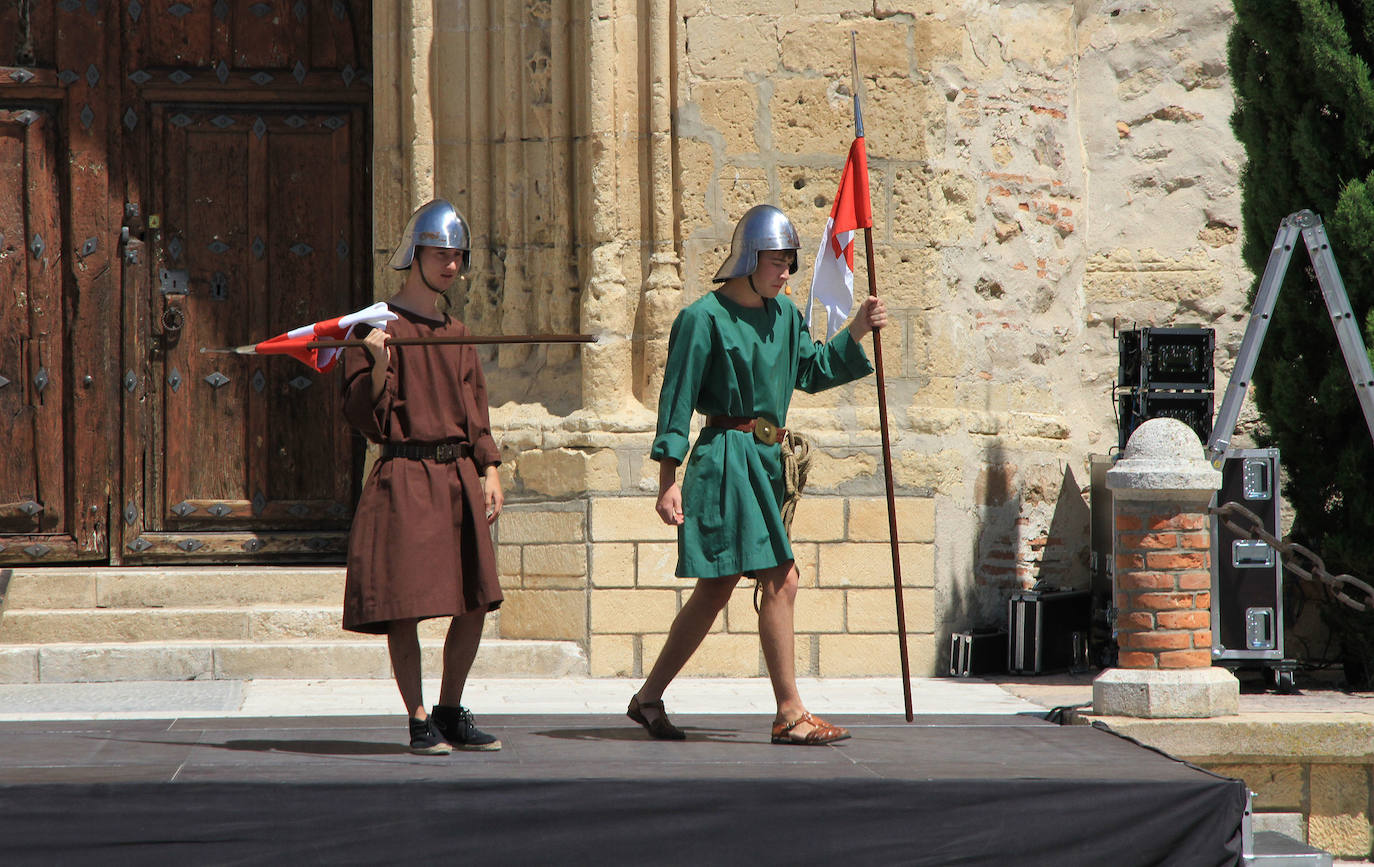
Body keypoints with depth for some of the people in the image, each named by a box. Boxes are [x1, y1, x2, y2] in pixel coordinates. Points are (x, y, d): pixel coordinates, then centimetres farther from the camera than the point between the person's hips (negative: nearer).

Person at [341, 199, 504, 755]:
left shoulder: (456, 335, 16)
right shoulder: (378, 326, -2)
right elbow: (364, 417, -7)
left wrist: (489, 471, 8)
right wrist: (379, 368, -22)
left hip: (460, 478, 6)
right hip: (405, 477, -6)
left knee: (475, 603, 5)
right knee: (403, 605, -6)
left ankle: (451, 714, 19)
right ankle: (419, 722, 4)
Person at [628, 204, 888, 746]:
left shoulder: (783, 315, 12)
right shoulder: (704, 318, -10)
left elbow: (812, 373, 23)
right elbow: (676, 402, -11)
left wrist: (856, 332, 8)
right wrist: (669, 482, -14)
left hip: (764, 460, 8)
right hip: (726, 456, -8)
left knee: (716, 589, 11)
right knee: (780, 581, -12)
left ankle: (649, 697, 20)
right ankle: (791, 716, -8)